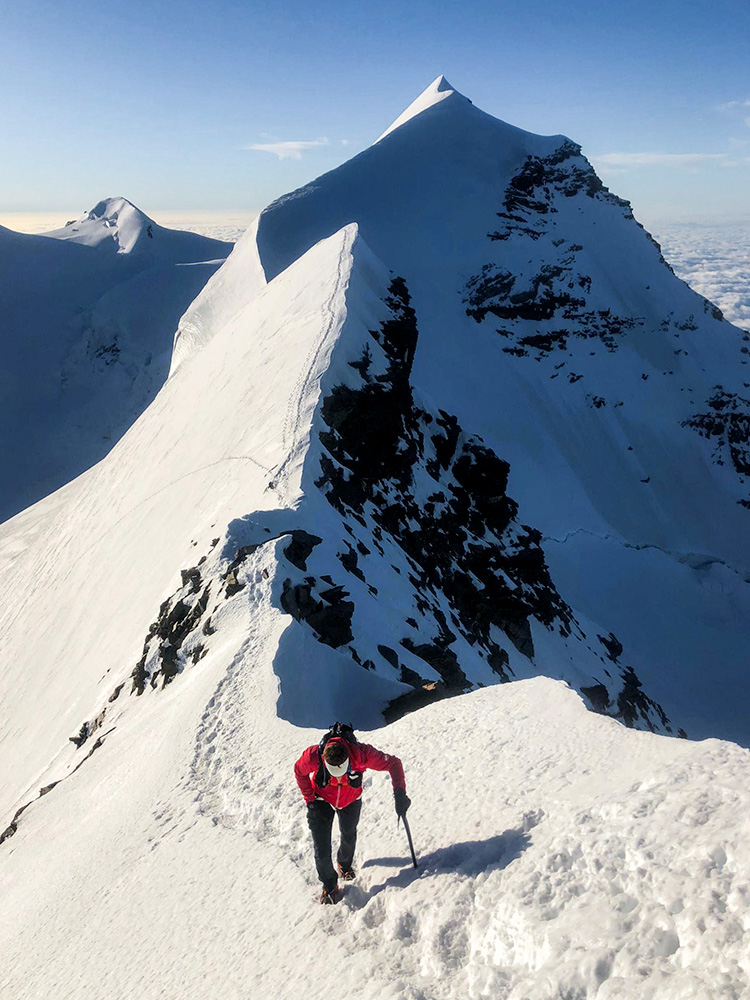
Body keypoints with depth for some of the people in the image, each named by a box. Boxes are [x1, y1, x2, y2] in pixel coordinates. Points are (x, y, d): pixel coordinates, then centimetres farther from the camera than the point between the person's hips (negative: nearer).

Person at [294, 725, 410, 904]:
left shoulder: (361, 754, -39)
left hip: (350, 801, 1)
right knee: (321, 847, -5)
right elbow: (299, 771, -13)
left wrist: (399, 794, -39)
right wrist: (310, 799, -14)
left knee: (349, 837, 22)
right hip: (322, 800, -1)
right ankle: (329, 886, 20)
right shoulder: (313, 756, -37)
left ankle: (344, 864, 54)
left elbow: (393, 763, -29)